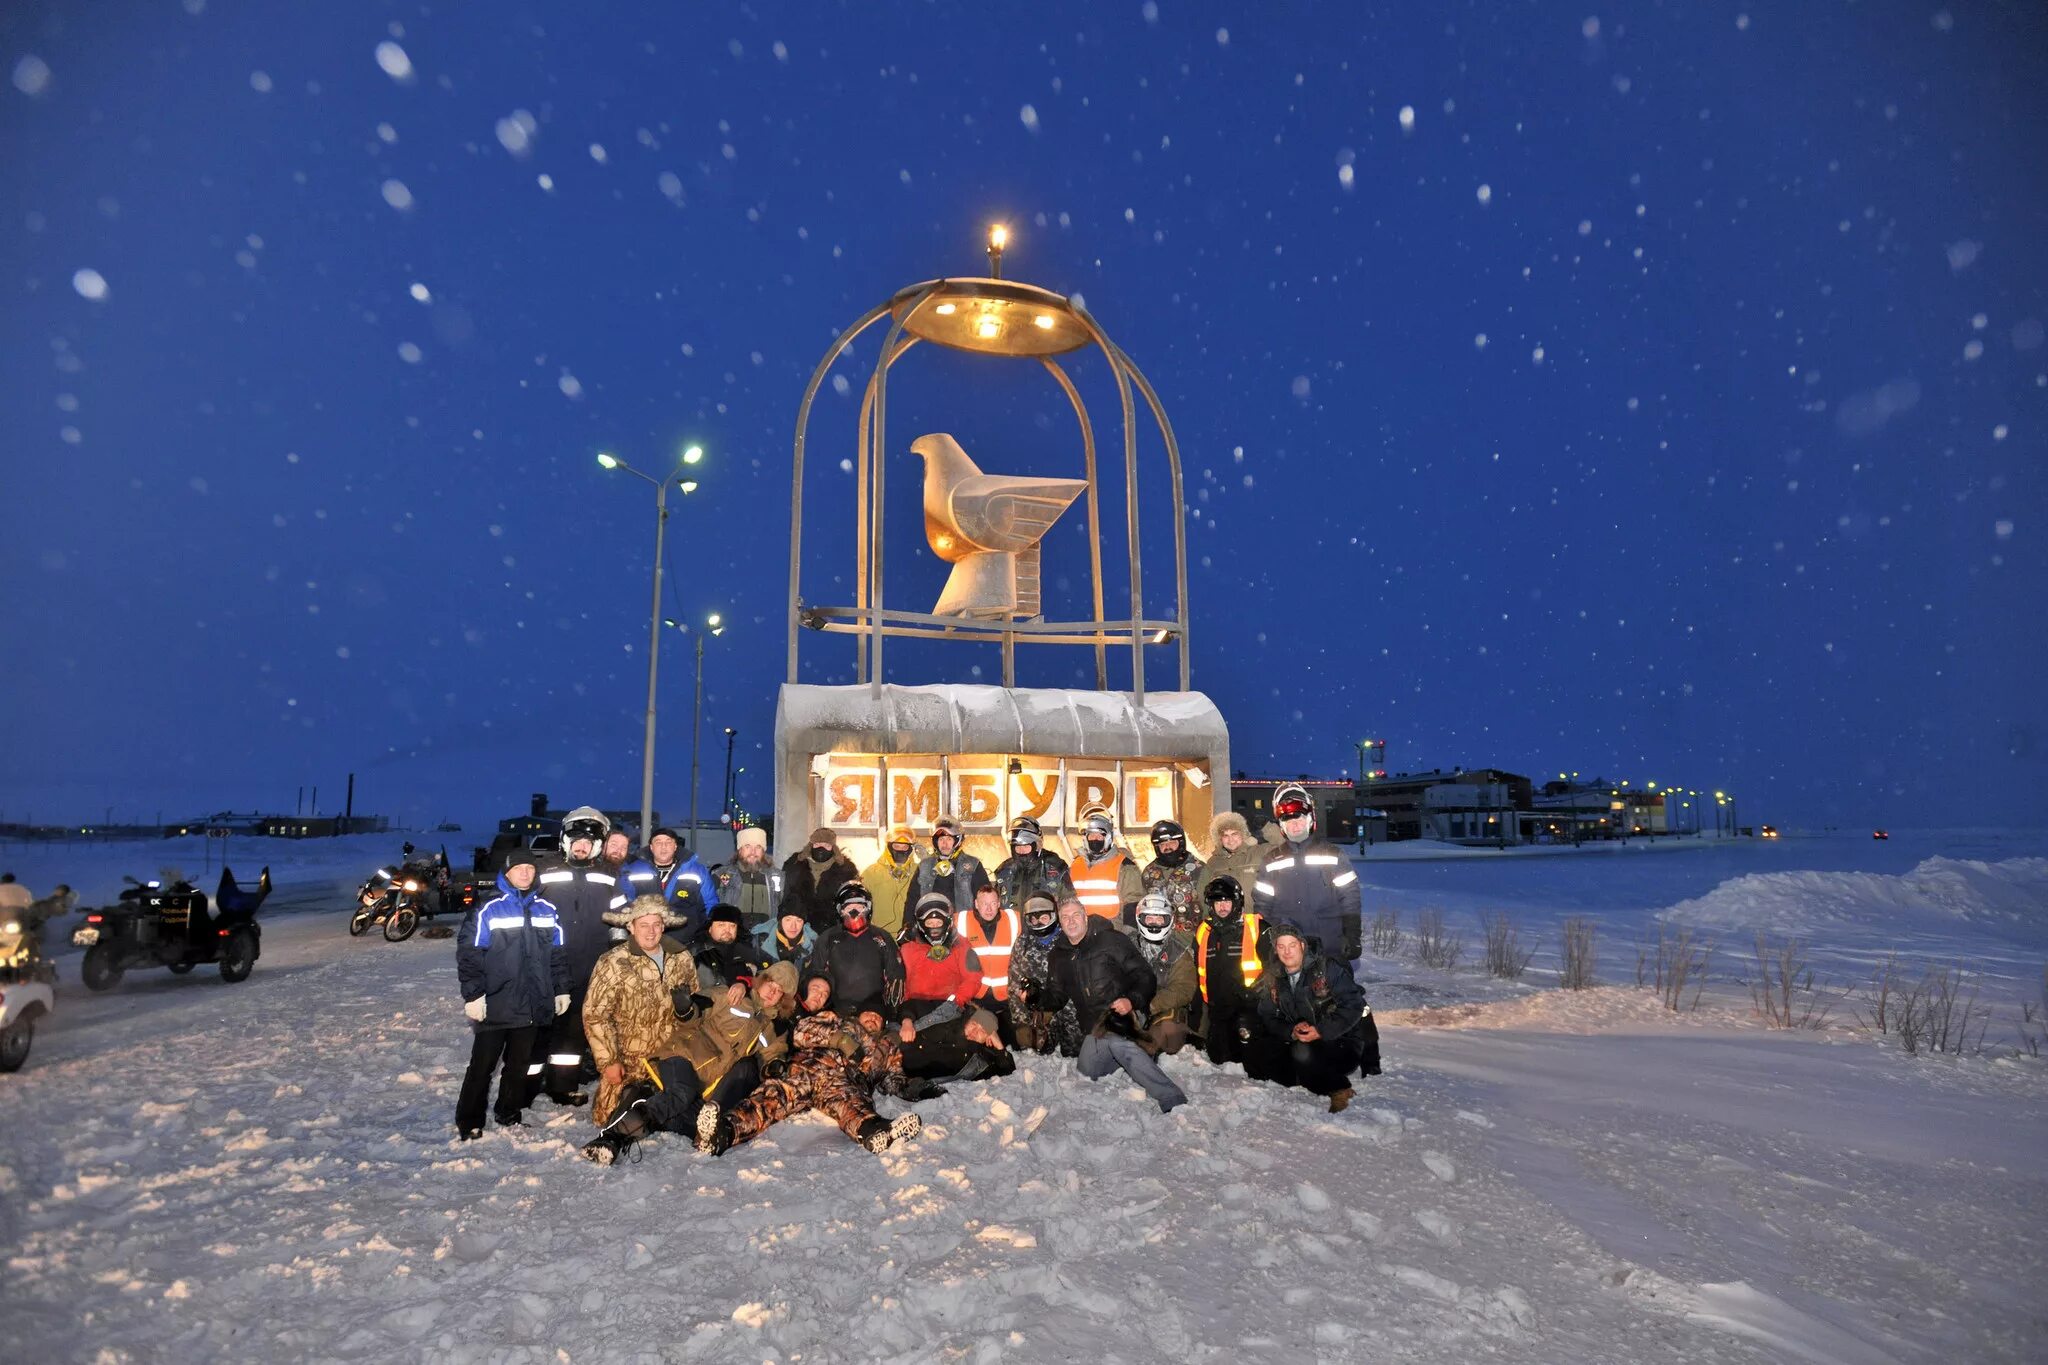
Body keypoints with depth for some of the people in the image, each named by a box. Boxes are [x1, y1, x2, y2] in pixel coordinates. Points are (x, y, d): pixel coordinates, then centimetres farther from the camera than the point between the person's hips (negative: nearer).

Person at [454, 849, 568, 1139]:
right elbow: (469, 953, -8)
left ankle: (509, 1114, 26)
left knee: (521, 1062, 12)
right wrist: (472, 994, -11)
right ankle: (469, 1120, 17)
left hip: (533, 1004, 4)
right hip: (496, 1004, -4)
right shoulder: (488, 910, -6)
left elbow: (558, 954, 13)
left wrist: (562, 990, 12)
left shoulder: (547, 911, 8)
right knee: (483, 1063, 3)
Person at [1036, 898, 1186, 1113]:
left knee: (1117, 1041, -36)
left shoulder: (1111, 940, -5)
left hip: (1121, 1015, -7)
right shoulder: (1058, 956, 13)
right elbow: (1056, 995, 17)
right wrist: (1036, 998, -4)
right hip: (1093, 1027, 7)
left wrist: (1132, 1001, -25)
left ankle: (1172, 1101, -37)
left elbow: (1144, 976, -7)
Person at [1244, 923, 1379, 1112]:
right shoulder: (1271, 978, 4)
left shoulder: (1328, 967, -12)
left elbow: (1353, 1005, -18)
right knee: (1255, 1053, -14)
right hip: (1296, 1042, 6)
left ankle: (1339, 1089, -9)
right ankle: (1310, 1081, -9)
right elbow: (1266, 1017, 3)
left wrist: (1321, 1031, -25)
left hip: (1340, 1041, -5)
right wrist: (1291, 1031, -19)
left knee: (1303, 1054, -36)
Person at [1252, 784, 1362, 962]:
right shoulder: (1271, 861, 9)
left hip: (1331, 947, -1)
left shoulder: (1333, 854, 3)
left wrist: (1353, 939, -4)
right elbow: (1262, 904, 11)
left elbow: (1350, 899, 1)